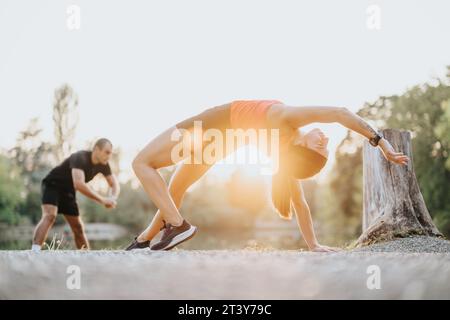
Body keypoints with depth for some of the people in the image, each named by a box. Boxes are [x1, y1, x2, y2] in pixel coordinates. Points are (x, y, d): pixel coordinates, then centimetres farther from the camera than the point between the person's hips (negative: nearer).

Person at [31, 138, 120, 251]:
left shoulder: (103, 164, -8)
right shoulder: (80, 158, -31)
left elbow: (115, 184, 0)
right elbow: (79, 184, -45)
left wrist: (112, 199, -24)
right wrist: (102, 200, -42)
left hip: (68, 191, 7)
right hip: (52, 185, -7)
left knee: (78, 227, 9)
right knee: (50, 216, -30)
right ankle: (34, 251, -42)